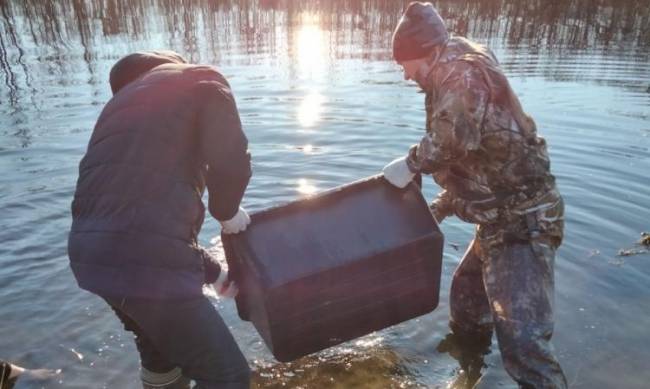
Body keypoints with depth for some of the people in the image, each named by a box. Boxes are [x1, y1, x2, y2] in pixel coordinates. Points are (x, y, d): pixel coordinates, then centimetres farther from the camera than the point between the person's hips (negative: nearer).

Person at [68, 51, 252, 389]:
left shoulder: (120, 104, 29)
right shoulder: (201, 80, 8)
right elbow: (231, 160, -12)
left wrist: (213, 271, 31)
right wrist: (227, 212, 11)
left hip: (90, 253, 8)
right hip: (147, 260, -8)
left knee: (161, 349, 32)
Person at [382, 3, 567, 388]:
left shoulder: (465, 71, -16)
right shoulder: (453, 84, 16)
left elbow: (455, 134, -37)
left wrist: (411, 162, -20)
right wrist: (442, 206, 22)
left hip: (522, 223, -11)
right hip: (502, 220, 11)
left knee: (522, 339, -17)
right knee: (466, 295, 30)